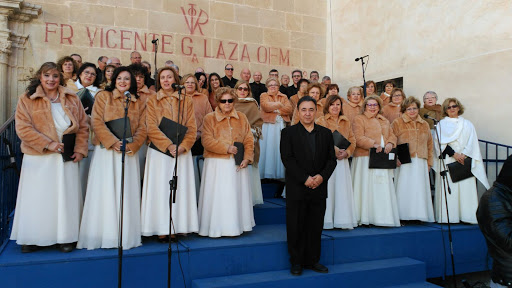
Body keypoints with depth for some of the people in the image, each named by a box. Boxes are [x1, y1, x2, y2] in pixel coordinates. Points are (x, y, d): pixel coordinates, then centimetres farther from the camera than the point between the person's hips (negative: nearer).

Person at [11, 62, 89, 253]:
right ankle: (33, 238, 20)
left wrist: (80, 150, -3)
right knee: (37, 198, 5)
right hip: (38, 159, -2)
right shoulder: (26, 100, 1)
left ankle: (65, 237, 17)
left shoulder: (72, 99, 9)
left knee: (66, 196, 6)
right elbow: (23, 128, -7)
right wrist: (47, 144, -16)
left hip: (67, 157, 2)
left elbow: (83, 126, 8)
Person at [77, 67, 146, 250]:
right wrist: (113, 142, -15)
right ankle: (103, 235, 5)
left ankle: (125, 236, 8)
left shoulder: (138, 103, 13)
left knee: (126, 193, 2)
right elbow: (97, 122, -4)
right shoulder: (103, 96, 6)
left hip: (129, 152, 2)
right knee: (105, 192, -2)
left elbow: (142, 127, 5)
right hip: (106, 151, -2)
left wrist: (132, 145, -11)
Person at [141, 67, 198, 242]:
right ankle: (161, 230, 4)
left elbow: (191, 127, 4)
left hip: (182, 151, 2)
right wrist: (168, 145, -16)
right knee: (160, 187, -2)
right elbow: (151, 127, -4)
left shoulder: (186, 101, 11)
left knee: (180, 188, 1)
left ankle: (176, 228, 8)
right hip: (159, 151, -1)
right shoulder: (152, 100, 7)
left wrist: (182, 146, -12)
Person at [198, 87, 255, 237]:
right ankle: (215, 228, 8)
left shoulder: (242, 118, 11)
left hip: (238, 164, 3)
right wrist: (226, 148, -14)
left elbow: (249, 140, 8)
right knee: (217, 195, -2)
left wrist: (247, 158, -5)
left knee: (237, 194, 7)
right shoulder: (209, 118, 1)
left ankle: (236, 226, 18)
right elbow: (207, 140, -8)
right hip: (217, 164, -3)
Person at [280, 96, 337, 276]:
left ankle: (312, 260, 24)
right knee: (296, 227, 4)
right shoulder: (288, 133, 1)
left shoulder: (326, 133, 11)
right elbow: (287, 159, -9)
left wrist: (322, 176, -11)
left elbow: (331, 159, 7)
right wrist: (305, 179, -16)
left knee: (315, 226, 10)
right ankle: (296, 262, 18)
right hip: (297, 189, -3)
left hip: (319, 189, 3)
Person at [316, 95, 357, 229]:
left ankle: (343, 220, 11)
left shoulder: (346, 122, 16)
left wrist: (346, 152, -6)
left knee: (343, 190, 3)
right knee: (327, 189, -2)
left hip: (342, 160, 4)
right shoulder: (321, 121, 1)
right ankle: (326, 221, 5)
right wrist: (334, 150, -15)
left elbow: (352, 140, 13)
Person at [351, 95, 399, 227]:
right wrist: (373, 144, -22)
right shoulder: (359, 119, 2)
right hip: (366, 159, -6)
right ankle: (366, 218, -1)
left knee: (384, 189, 5)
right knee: (367, 188, -6)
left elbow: (392, 135, 17)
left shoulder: (384, 121, 24)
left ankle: (384, 217, 11)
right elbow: (358, 138, -10)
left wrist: (390, 143, -5)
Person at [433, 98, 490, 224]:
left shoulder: (467, 124, 16)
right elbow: (441, 143, -1)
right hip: (447, 160, -2)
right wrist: (454, 154, -12)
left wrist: (464, 154, -10)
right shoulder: (441, 124, 10)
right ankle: (449, 217, -7)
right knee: (448, 188, -8)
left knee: (466, 188, -5)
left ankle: (467, 216, -2)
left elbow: (472, 142, 6)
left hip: (465, 160, 2)